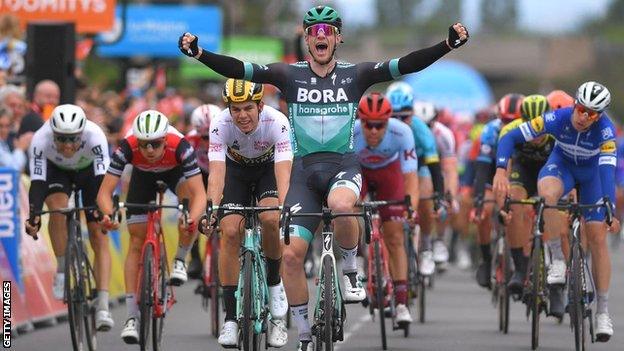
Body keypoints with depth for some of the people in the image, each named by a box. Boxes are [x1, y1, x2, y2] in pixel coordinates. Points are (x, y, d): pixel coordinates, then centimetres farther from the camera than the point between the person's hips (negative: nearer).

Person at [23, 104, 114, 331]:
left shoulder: (94, 135, -39)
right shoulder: (41, 140, -36)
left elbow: (103, 180, -43)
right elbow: (37, 182, -40)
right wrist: (33, 216, -54)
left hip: (90, 170, -1)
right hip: (56, 170, 1)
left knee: (98, 234, -13)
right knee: (58, 207, -32)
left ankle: (103, 307, -17)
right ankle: (62, 270, -12)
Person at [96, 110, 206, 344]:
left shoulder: (180, 147, -41)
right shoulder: (127, 148, -38)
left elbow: (199, 194, -44)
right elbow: (105, 191, -37)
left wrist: (191, 221, -63)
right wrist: (108, 214, -58)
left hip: (175, 171, -1)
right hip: (143, 176, 1)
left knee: (189, 198, -34)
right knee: (137, 241, -6)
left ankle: (180, 261, -9)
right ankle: (132, 317, -2)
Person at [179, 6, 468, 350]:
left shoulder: (354, 75, 0)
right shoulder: (290, 75, 1)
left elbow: (406, 65, -9)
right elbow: (238, 69, -8)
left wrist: (448, 44, -22)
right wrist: (199, 53, -22)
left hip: (343, 164, -2)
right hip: (305, 169, 2)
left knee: (340, 205, -38)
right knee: (291, 254, -9)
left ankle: (351, 270, -9)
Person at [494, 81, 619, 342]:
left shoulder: (605, 130, -33)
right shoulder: (557, 119, -31)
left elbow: (607, 170, -40)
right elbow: (510, 138, -28)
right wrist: (501, 171, -42)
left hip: (592, 173, 0)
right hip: (562, 164, 0)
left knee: (598, 239, -5)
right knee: (547, 193, -37)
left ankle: (602, 311, 6)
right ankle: (558, 261, -25)